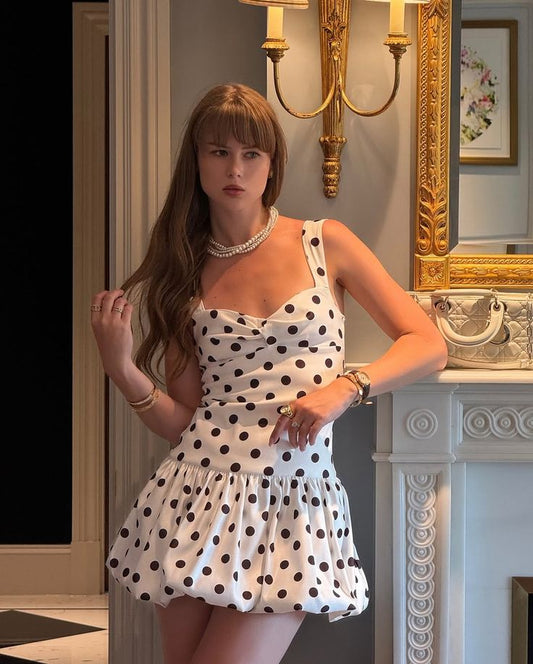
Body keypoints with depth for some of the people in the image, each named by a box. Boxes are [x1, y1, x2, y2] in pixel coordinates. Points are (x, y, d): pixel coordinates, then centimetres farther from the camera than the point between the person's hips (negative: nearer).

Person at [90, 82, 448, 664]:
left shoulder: (325, 244, 4)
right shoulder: (183, 273, 9)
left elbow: (428, 346, 1)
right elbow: (180, 422, 7)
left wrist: (344, 388, -14)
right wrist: (120, 367, -10)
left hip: (295, 501, -2)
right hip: (196, 500, 2)